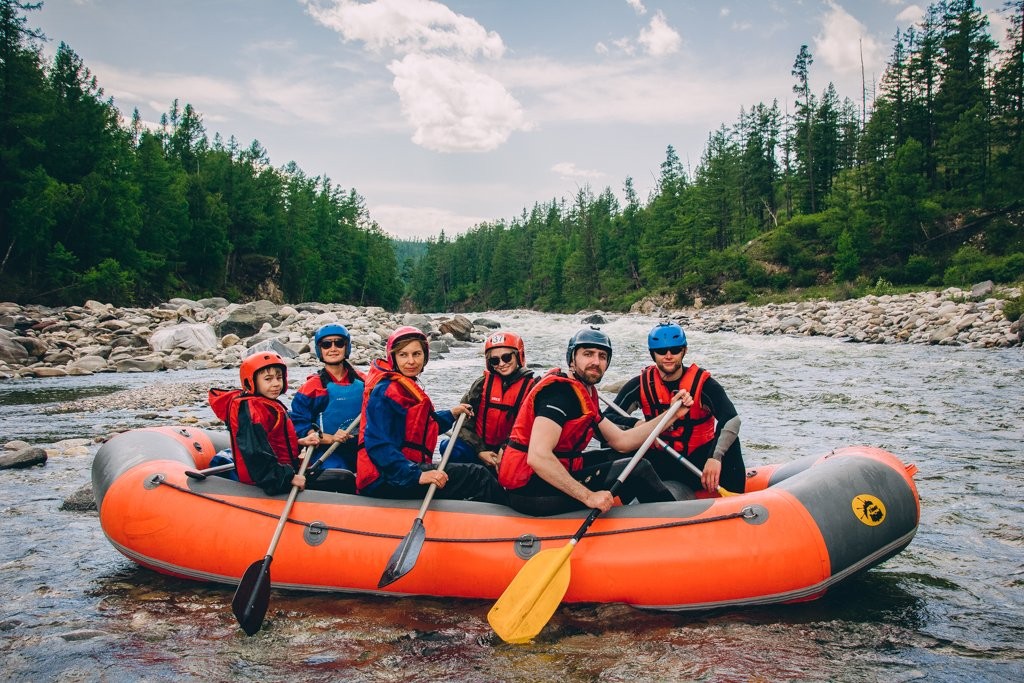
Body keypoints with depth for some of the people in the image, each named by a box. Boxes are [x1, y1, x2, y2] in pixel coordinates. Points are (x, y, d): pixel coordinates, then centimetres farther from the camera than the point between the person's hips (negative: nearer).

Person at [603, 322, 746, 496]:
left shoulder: (702, 383, -12)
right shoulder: (641, 385, -5)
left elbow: (732, 420, -27)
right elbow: (607, 419, -10)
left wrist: (715, 457, -44)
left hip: (699, 460, -1)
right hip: (661, 461, 2)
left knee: (728, 440, -29)